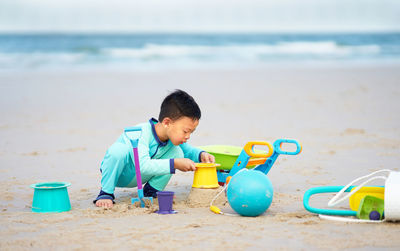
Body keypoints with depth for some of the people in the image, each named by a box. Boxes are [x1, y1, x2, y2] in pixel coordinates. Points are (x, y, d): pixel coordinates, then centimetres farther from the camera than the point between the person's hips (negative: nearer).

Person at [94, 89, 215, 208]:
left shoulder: (174, 136, -11)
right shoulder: (141, 134, -35)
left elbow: (188, 150, 9)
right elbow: (143, 165, -46)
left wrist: (201, 155, -14)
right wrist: (174, 164, -45)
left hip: (140, 177, 6)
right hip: (120, 173, -6)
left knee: (177, 152, -12)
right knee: (119, 149, -41)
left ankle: (152, 190, 2)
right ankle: (106, 192, -21)